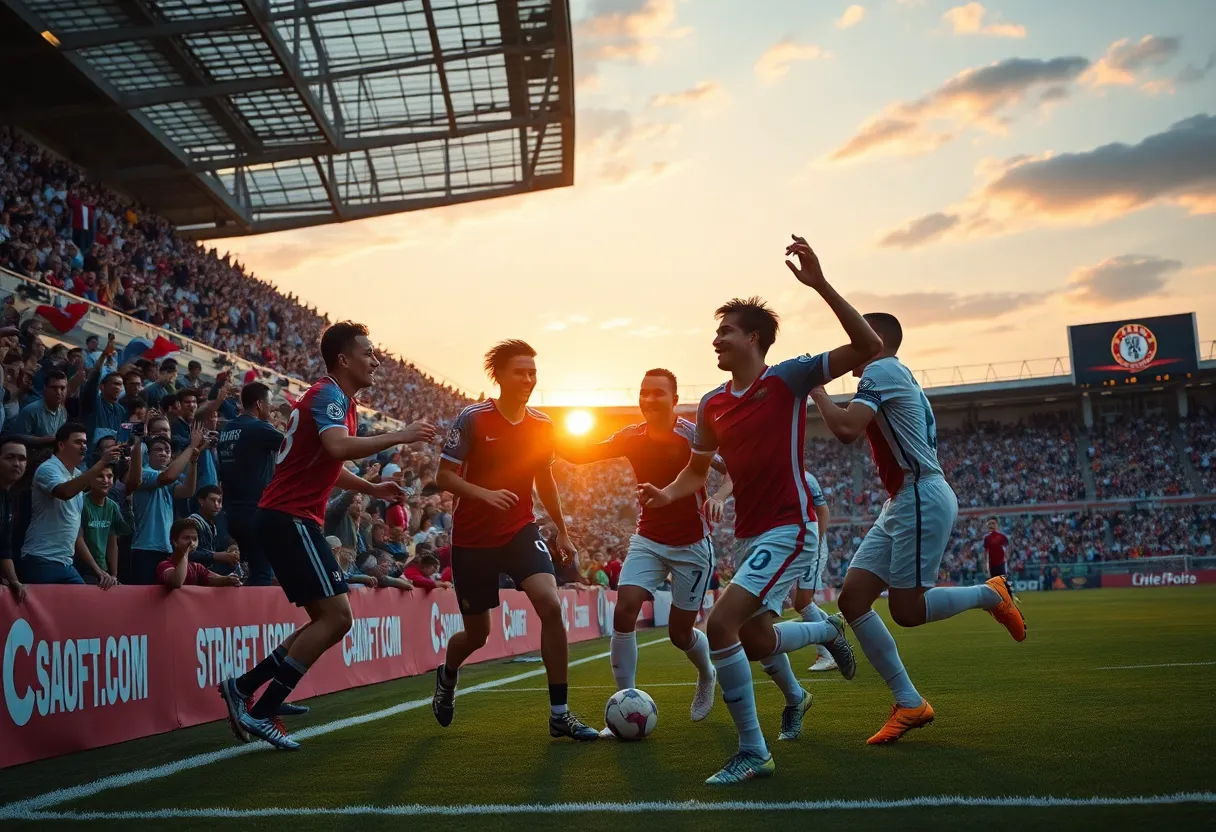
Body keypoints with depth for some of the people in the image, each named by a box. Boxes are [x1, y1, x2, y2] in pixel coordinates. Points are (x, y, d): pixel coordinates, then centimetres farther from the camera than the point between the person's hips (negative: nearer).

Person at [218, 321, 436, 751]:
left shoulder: (340, 400, 19)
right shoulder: (328, 395, -12)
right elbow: (338, 447, -33)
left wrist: (373, 488, 22)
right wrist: (398, 436, -25)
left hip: (292, 518, 10)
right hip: (289, 518, -10)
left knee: (330, 619, 11)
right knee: (337, 616, -13)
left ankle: (243, 687, 13)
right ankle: (261, 712, -8)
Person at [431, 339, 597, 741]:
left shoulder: (542, 425, 1)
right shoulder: (473, 419, -12)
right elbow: (443, 476, -12)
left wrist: (562, 530, 18)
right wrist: (485, 494, -29)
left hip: (520, 531, 3)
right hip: (472, 538, -2)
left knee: (550, 605, -22)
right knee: (477, 634, 8)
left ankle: (560, 714, -12)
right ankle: (447, 677, 47)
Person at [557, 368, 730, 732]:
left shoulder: (693, 435, -14)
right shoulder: (632, 436, -4)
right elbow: (579, 454, 0)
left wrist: (719, 495, -32)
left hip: (692, 545, -3)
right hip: (648, 540, 3)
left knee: (680, 633, 3)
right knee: (624, 611, -18)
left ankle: (707, 677, 38)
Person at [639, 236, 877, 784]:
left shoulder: (787, 378, -9)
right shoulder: (712, 405, 8)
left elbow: (868, 347, -18)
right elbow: (697, 471, 19)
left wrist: (820, 285, -26)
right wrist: (667, 493, -4)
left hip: (788, 531, -8)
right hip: (749, 536, 8)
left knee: (721, 623, -22)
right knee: (755, 639, 19)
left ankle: (753, 753, -10)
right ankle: (827, 630, 53)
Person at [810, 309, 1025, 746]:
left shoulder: (882, 370, -10)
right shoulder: (894, 376, 21)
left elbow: (846, 428, -24)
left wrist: (815, 388, -9)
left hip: (921, 498, -10)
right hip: (901, 502, 10)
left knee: (905, 609, -8)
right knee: (852, 598, 0)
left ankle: (992, 593, 14)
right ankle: (909, 703, 4)